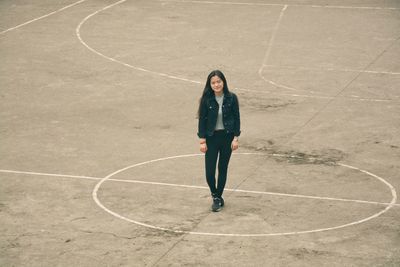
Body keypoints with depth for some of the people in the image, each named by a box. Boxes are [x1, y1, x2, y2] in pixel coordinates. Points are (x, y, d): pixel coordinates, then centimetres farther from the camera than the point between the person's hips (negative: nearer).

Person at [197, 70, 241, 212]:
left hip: (227, 137, 1)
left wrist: (236, 138, -5)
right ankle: (215, 197, 18)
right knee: (209, 171, -5)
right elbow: (202, 119, -4)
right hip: (212, 138, -1)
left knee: (223, 169, 9)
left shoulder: (231, 98, -6)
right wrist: (202, 140, -7)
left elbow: (237, 118, 0)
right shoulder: (206, 99, -8)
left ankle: (218, 197, 24)